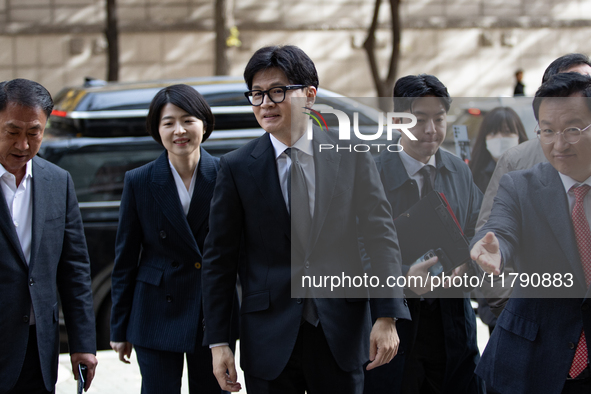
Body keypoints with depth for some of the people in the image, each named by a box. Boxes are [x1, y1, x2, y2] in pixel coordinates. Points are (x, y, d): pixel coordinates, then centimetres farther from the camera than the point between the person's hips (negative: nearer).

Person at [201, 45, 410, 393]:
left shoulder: (351, 156, 2)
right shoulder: (237, 168, 1)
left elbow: (380, 234, 0)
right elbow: (219, 259, 2)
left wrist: (387, 316, -9)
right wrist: (218, 342, -2)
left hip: (341, 335, 1)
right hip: (270, 337, 0)